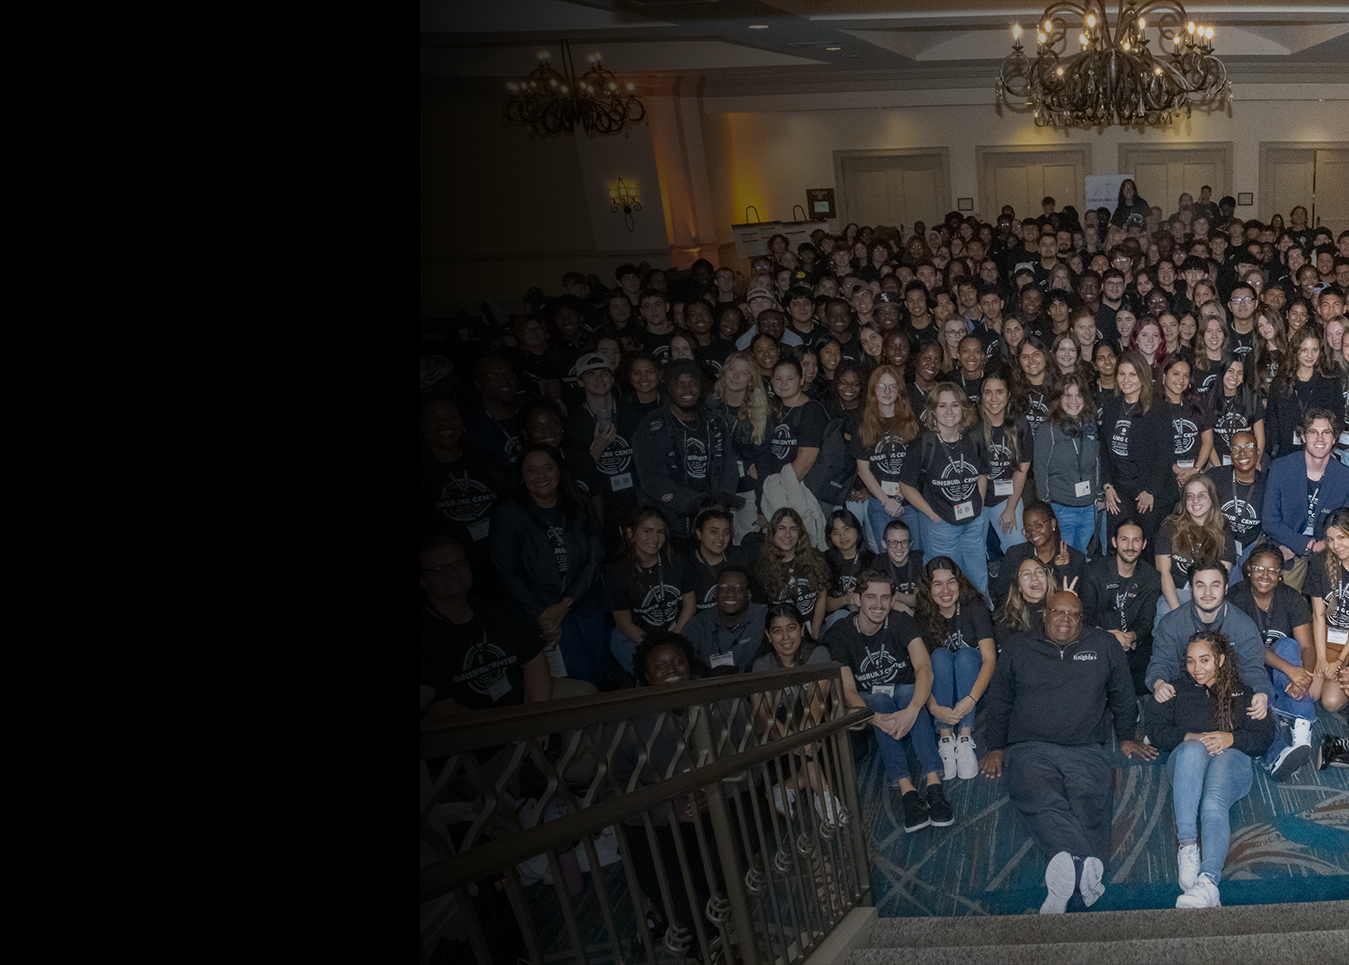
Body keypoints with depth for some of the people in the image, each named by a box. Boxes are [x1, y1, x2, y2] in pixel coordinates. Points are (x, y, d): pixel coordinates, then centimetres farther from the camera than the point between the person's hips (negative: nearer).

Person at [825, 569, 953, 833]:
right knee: (880, 698, -34)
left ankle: (934, 783, -47)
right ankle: (906, 789, -47)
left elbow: (924, 668, -26)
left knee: (907, 691, -33)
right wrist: (874, 717, -40)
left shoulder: (901, 622, -11)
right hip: (868, 702, 0)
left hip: (906, 694, 0)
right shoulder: (839, 635, -12)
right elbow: (848, 690, -18)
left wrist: (912, 710, -45)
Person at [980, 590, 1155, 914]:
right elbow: (998, 700, 23)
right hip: (1029, 750, -1)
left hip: (1085, 751, 1)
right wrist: (996, 747, 18)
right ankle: (1085, 867, -56)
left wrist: (1127, 737, 27)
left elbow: (1122, 696, 30)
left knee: (1089, 803, -33)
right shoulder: (1020, 647, 19)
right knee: (1042, 801, -35)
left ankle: (1067, 873, -54)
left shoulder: (1103, 645, 20)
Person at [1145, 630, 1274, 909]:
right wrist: (1188, 737, -5)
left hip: (1231, 758, 0)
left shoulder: (1242, 693, 26)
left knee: (1214, 804, -35)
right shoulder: (1177, 688, 27)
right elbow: (1154, 729, 14)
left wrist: (1231, 738, -8)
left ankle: (1208, 881, -56)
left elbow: (1263, 737, 12)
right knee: (1193, 749, -40)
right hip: (1186, 758, 0)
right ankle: (1187, 845, -50)